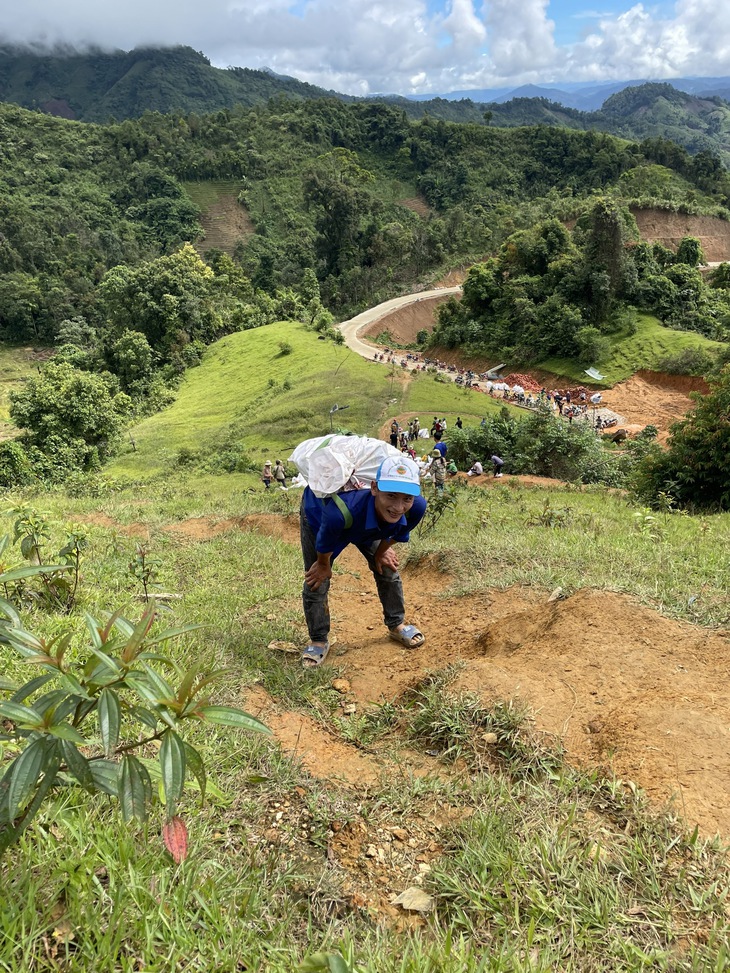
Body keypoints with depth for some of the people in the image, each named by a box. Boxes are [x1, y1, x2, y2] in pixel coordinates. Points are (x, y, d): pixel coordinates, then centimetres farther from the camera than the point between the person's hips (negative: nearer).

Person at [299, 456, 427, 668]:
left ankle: (396, 625, 38)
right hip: (318, 512, -4)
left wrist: (381, 552, 5)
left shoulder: (417, 508, -39)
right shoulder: (340, 512, -52)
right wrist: (324, 564, -7)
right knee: (316, 581, -1)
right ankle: (318, 641, 24)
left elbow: (398, 533, -12)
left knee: (387, 569, 13)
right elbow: (324, 543, -27)